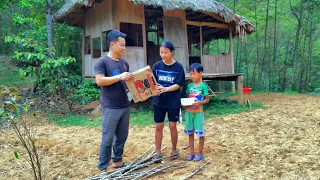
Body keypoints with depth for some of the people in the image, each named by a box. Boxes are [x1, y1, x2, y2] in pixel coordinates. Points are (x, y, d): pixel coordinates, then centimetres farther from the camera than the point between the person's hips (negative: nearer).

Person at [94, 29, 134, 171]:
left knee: (122, 136, 14)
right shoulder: (102, 62, -6)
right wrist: (120, 77, -24)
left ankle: (117, 161, 32)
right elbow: (99, 81, -17)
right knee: (108, 139, 0)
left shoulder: (124, 63, 13)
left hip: (125, 107, 7)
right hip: (110, 108, -6)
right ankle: (102, 168, 13)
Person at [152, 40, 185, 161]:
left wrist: (165, 89, -26)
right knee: (158, 127, 6)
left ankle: (174, 150, 27)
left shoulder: (178, 67, -7)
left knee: (172, 126, 7)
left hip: (173, 102, -2)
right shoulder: (157, 65, -1)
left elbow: (178, 85, -11)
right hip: (159, 101, 2)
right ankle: (158, 152, 18)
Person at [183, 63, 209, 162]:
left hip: (198, 112, -5)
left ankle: (200, 153, 15)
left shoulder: (203, 86, -8)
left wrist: (199, 103, -23)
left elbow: (207, 99, -7)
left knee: (200, 132, 2)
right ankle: (192, 152, 22)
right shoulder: (190, 86, 6)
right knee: (190, 132, 11)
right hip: (189, 111, 5)